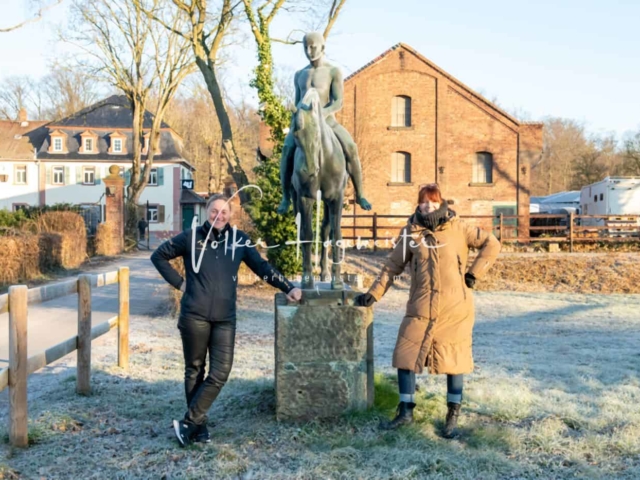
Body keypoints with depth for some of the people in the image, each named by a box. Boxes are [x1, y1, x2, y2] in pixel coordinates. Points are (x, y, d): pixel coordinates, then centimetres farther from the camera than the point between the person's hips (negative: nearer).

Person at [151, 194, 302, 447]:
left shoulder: (239, 239, 5)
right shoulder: (192, 236, 0)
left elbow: (262, 267, 7)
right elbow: (158, 256, 10)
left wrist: (288, 288, -1)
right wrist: (178, 282, 1)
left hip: (225, 318, 2)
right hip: (194, 316, -1)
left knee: (220, 373, -4)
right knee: (195, 370, 8)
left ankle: (188, 423, 8)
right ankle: (199, 426, 22)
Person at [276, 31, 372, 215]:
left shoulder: (334, 72, 1)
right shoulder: (299, 75, 16)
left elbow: (339, 102, -9)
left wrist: (322, 114, -27)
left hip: (328, 121, -3)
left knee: (350, 148, -28)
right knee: (288, 148, -28)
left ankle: (359, 195, -15)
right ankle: (286, 196, -23)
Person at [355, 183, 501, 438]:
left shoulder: (457, 228, 0)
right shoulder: (410, 232, 4)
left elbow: (491, 244, 5)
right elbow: (393, 265, 9)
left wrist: (474, 273, -1)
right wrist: (373, 293, 3)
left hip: (455, 309, -1)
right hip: (420, 309, 2)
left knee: (454, 359, 6)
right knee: (405, 356, 1)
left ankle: (453, 415, 22)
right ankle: (405, 411, 18)